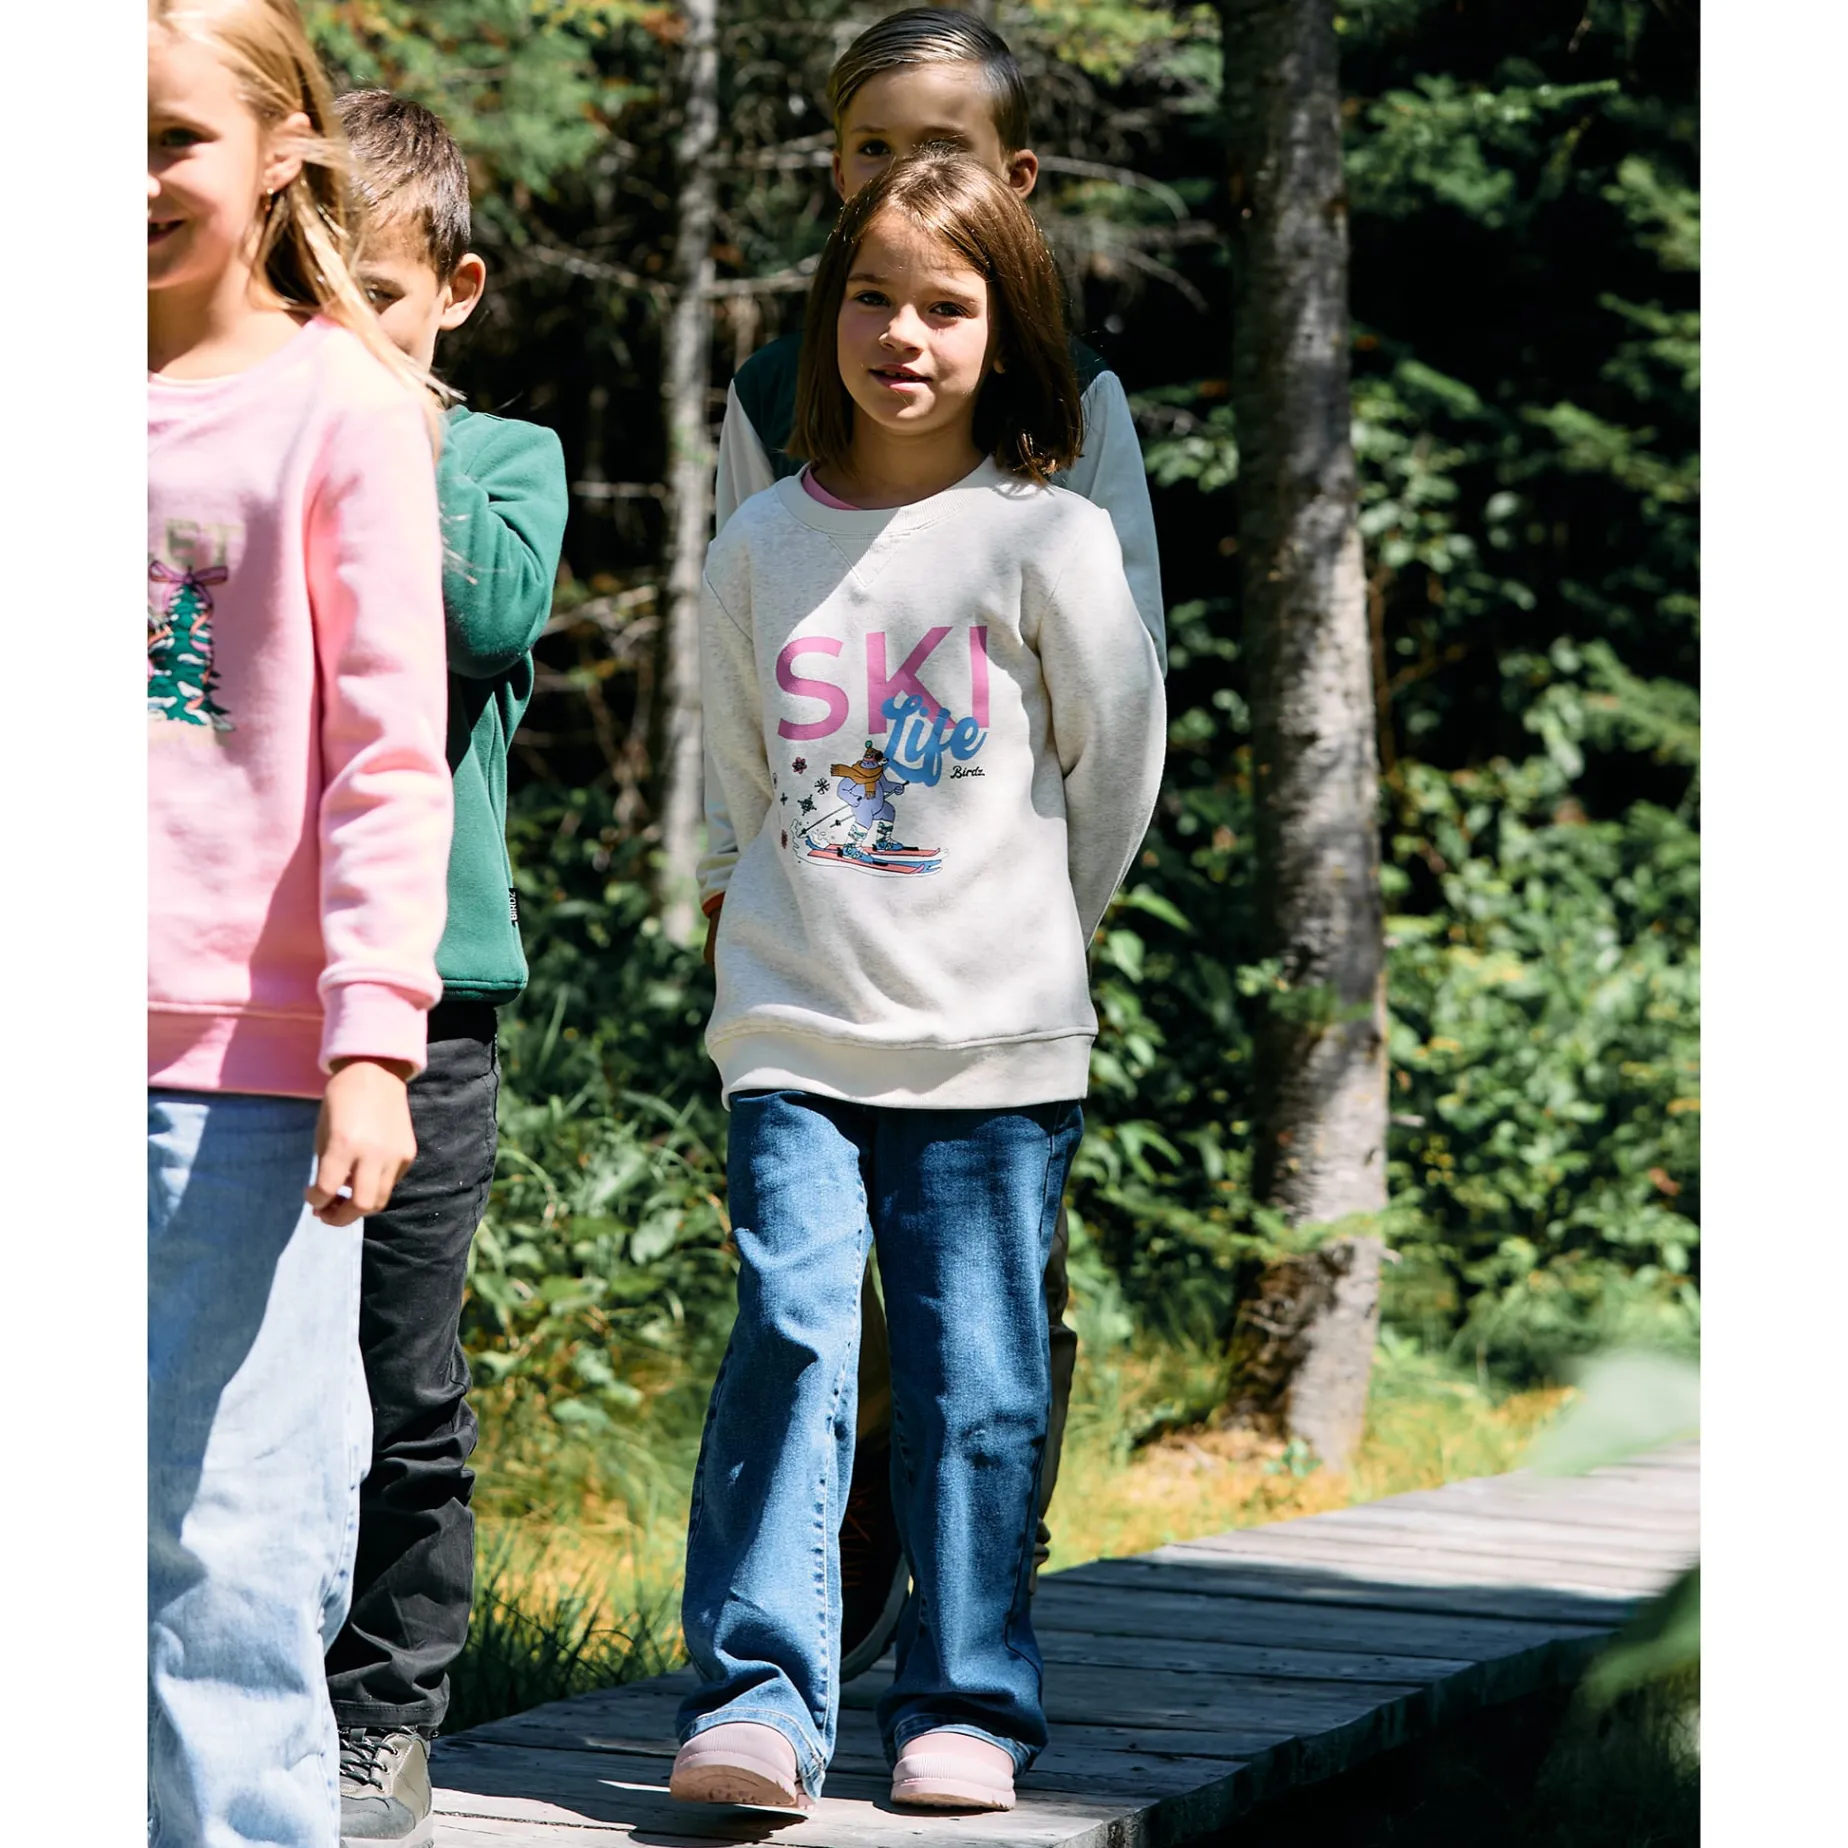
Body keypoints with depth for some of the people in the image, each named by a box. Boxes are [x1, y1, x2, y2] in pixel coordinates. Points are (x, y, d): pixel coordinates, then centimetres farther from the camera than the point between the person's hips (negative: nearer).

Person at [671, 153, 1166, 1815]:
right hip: (795, 1022, 2)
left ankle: (965, 1701, 14)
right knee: (789, 1334, -10)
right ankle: (761, 1700, -8)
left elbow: (1118, 762, 6)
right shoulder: (765, 542, 6)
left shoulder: (1050, 540, -3)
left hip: (995, 1038, -1)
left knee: (977, 1371, 2)